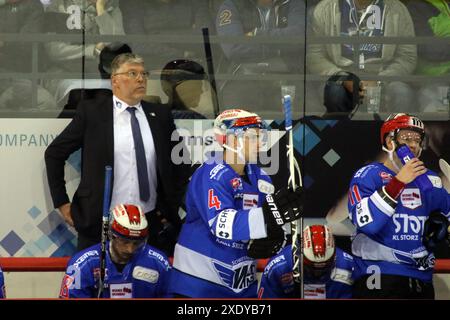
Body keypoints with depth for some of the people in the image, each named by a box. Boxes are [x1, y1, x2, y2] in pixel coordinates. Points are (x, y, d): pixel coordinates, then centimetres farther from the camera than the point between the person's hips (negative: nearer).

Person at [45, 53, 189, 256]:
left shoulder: (160, 115, 8)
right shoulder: (91, 112, 0)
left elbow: (177, 163, 18)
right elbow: (54, 153, 5)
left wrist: (171, 207, 12)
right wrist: (61, 202, 2)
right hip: (99, 222, -2)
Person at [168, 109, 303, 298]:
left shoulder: (260, 177, 7)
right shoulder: (210, 176, -17)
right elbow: (221, 224, -32)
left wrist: (275, 239, -15)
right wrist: (267, 215, -44)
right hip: (198, 282, -8)